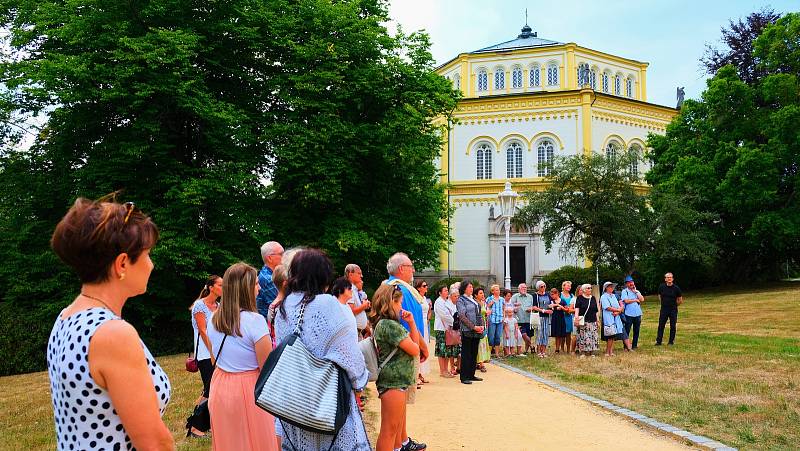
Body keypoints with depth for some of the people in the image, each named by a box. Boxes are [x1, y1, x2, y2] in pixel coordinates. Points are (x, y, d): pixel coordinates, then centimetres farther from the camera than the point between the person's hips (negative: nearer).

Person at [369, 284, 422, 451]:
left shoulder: (384, 323, 14)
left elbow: (414, 342, 19)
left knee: (398, 425, 19)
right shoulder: (389, 325, -18)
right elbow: (414, 350, -14)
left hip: (398, 381, 11)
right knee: (389, 429, -5)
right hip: (392, 382, -11)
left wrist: (411, 323, 6)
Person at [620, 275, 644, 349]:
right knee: (627, 331, -2)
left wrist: (635, 292, -3)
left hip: (637, 314, 5)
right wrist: (635, 300, -5)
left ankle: (634, 345, 18)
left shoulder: (637, 291, 14)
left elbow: (642, 299, -1)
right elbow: (626, 301, -15)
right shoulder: (624, 291, -1)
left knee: (636, 331, 9)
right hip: (629, 314, -5)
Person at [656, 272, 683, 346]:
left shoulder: (676, 288, -7)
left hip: (673, 310, -2)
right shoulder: (661, 287, 0)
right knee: (661, 326, 1)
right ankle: (658, 341, 5)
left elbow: (680, 300, 4)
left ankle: (671, 341, 14)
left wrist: (673, 305, 9)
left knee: (673, 326, 4)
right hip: (664, 309, 2)